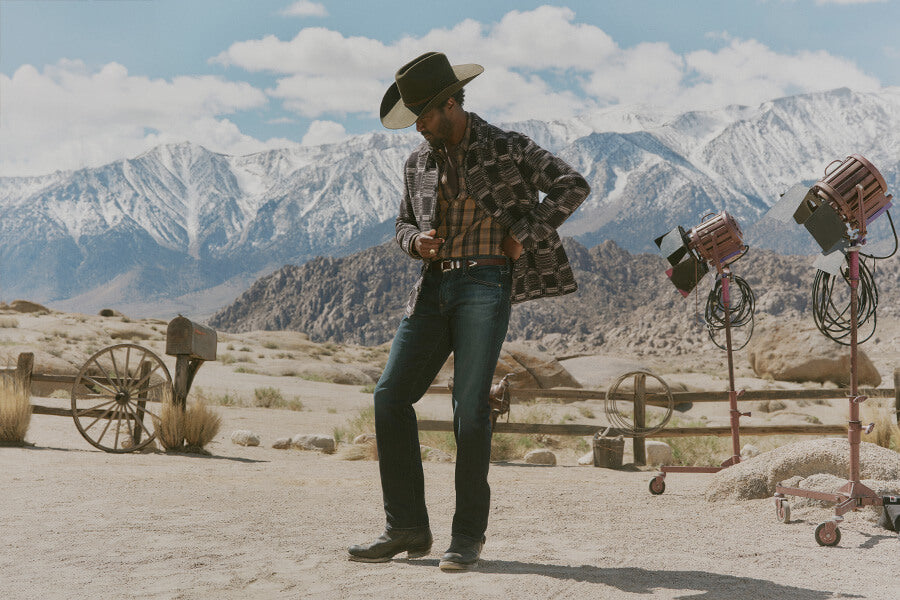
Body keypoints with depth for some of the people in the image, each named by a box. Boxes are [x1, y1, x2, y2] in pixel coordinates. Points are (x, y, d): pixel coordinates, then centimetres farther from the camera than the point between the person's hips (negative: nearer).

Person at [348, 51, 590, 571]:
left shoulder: (506, 149, 0)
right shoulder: (419, 162, 15)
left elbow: (573, 186, 0)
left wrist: (524, 236, -5)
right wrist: (416, 242, 1)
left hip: (486, 284, -5)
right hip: (436, 286, 6)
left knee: (470, 407, -11)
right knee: (390, 396, -4)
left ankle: (469, 535, 4)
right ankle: (408, 529, 5)